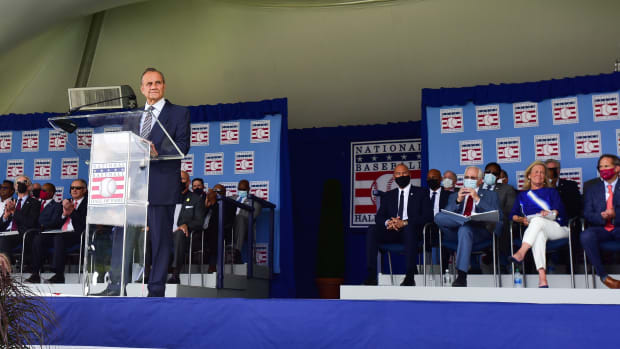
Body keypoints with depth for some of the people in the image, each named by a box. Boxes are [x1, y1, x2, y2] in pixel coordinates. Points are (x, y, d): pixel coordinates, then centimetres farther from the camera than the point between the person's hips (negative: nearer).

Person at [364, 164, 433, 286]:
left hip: (410, 230, -3)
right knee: (372, 230, -27)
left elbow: (428, 216, -1)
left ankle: (410, 277, -39)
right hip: (392, 231, 3)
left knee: (409, 228, -39)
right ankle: (371, 276, -32)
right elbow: (378, 217, 12)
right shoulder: (388, 196, 24)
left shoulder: (420, 193, 13)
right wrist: (387, 222, -14)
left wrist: (405, 223, -16)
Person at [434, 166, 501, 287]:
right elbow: (446, 216, 10)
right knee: (438, 217, -26)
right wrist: (458, 201, -5)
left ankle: (461, 277, -43)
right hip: (455, 233, 2)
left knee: (465, 229, -39)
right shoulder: (454, 196, 28)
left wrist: (477, 199, -5)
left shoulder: (490, 195, 22)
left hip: (479, 232, -2)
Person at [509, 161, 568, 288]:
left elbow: (560, 209, 6)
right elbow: (513, 214, 15)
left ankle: (521, 253, -54)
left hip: (556, 227, 0)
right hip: (533, 228, 0)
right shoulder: (522, 195, 27)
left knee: (538, 220, -36)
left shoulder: (551, 191, 24)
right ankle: (542, 278, -55)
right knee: (539, 234, -40)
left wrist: (549, 213, -17)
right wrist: (521, 219, -8)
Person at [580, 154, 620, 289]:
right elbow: (587, 215, 9)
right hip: (600, 229, 2)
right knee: (586, 235, -33)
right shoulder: (593, 190, 20)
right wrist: (602, 217, -11)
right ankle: (603, 275, -22)